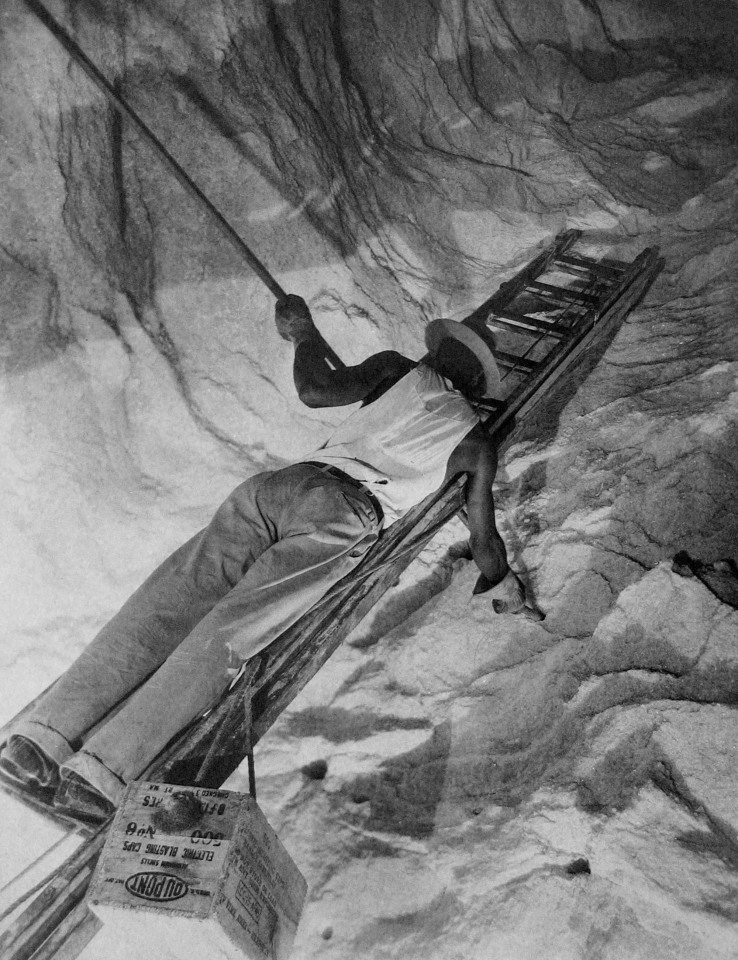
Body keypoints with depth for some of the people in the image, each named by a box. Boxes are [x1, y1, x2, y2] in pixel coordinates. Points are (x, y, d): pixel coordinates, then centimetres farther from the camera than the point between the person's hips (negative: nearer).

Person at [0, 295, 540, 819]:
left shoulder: (398, 371, 25)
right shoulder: (476, 443, 23)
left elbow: (315, 390, 18)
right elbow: (484, 544, 23)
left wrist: (304, 333, 36)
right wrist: (511, 596, 40)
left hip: (281, 483, 3)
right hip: (344, 517, -3)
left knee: (165, 604, -7)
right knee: (227, 631, -16)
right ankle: (100, 771, -28)